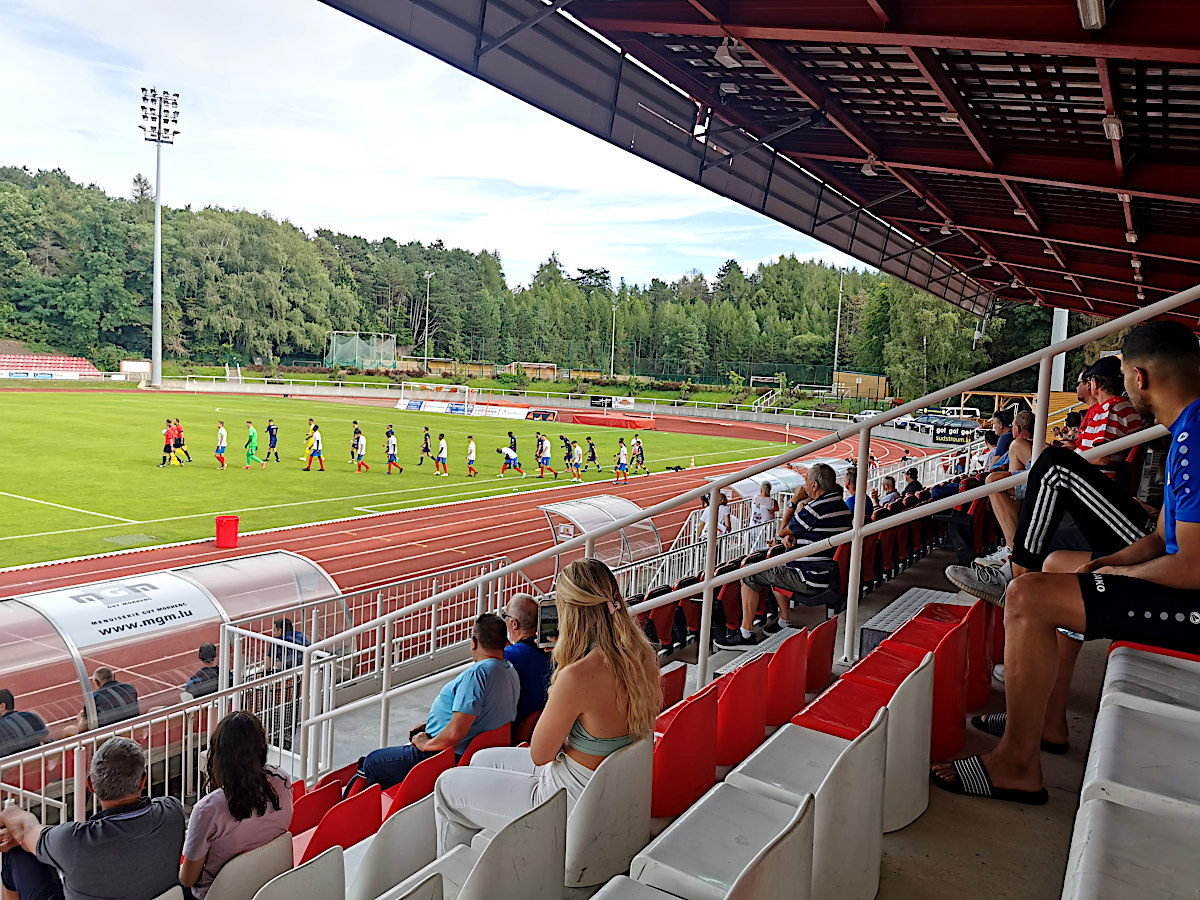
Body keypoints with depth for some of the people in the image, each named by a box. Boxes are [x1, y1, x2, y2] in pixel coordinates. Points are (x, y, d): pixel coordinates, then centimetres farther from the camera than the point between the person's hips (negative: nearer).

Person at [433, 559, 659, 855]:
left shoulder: (578, 676, -34)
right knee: (482, 760, 27)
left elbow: (540, 754, -18)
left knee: (448, 786, 12)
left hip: (570, 806, -8)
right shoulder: (643, 657, -10)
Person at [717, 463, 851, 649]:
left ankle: (746, 634, 2)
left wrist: (794, 501, 1)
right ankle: (784, 622, 34)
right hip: (832, 576, 10)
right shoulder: (841, 505, 8)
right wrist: (792, 536, 0)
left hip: (812, 581, -10)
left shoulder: (815, 509, -23)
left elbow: (782, 530, -8)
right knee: (776, 568, 32)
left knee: (749, 576, 0)